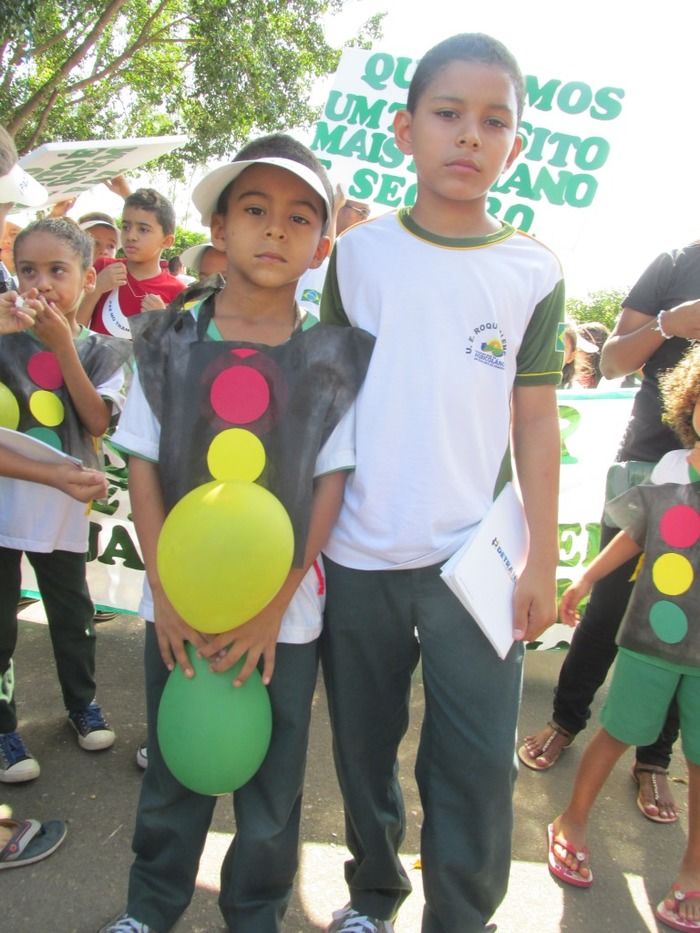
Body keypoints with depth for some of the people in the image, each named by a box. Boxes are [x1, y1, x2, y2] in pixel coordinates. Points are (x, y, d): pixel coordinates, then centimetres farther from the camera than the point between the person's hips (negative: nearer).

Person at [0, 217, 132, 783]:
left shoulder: (102, 352, 2)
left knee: (73, 612, 17)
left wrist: (63, 345, -18)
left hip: (64, 507, 2)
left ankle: (82, 703, 39)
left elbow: (98, 422, -13)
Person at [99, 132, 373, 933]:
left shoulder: (336, 360, -5)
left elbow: (332, 485, -5)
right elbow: (144, 471, -1)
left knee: (271, 787, 13)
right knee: (172, 773, 17)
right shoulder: (169, 345, -2)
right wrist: (166, 593, -9)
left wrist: (274, 606, -10)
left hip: (285, 615, -1)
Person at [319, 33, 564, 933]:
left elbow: (535, 422, 3)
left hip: (476, 557, 0)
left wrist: (542, 562, 1)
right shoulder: (359, 250, 2)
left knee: (475, 770, 2)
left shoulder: (534, 272, 2)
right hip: (358, 555, 1)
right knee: (364, 749, 16)